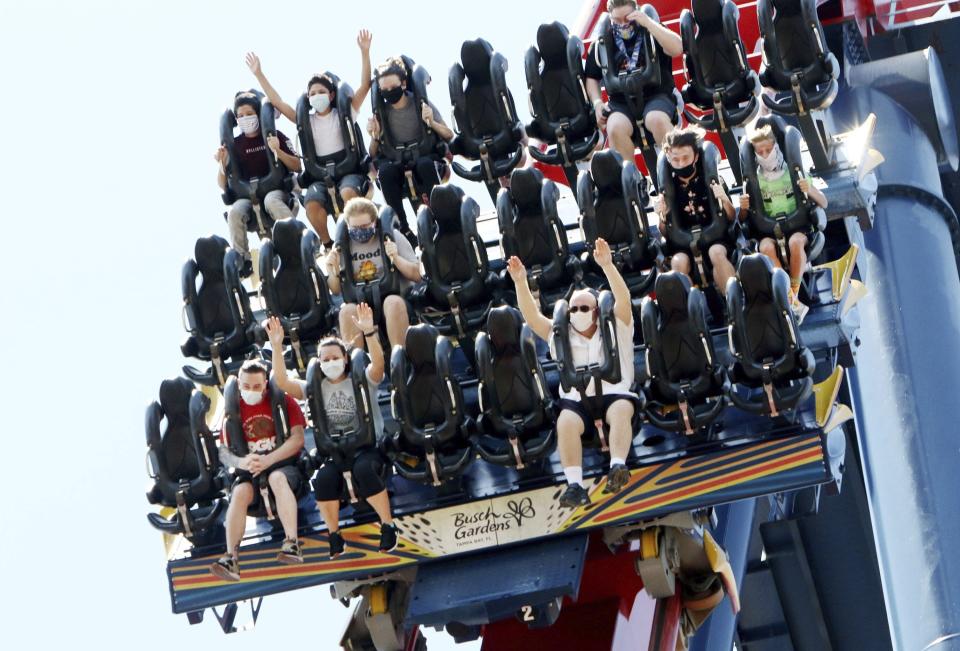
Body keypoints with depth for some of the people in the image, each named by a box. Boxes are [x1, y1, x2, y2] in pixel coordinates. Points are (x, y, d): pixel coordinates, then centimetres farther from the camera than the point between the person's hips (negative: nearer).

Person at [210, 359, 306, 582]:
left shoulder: (283, 401, 0)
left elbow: (298, 439, -9)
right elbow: (223, 453, 5)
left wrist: (268, 460, -20)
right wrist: (242, 462, -19)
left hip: (283, 465, -3)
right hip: (250, 471, 3)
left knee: (277, 478, -37)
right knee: (240, 492, -30)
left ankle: (292, 544, -45)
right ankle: (231, 557, -39)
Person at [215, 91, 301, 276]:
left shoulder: (274, 136, 6)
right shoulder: (234, 144, 11)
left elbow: (297, 167, 1)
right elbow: (223, 185, 12)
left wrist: (278, 151, -15)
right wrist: (222, 163, -7)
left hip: (276, 190, -2)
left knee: (271, 201, -39)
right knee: (235, 212, -31)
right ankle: (242, 261, -26)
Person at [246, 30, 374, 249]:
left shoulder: (343, 114, 9)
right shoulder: (306, 120, 16)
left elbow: (364, 86, 0)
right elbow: (277, 102, 12)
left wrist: (364, 53, -11)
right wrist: (259, 75, 8)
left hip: (348, 169, -2)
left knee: (348, 192, -38)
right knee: (312, 203, -30)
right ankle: (328, 244, -11)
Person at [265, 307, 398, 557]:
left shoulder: (362, 380, 3)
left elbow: (378, 364, -18)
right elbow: (282, 382, -2)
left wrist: (369, 333, -34)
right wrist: (277, 347, -13)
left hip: (368, 447, -2)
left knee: (363, 470, -37)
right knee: (324, 478, -31)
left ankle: (388, 526, -25)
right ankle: (334, 536, -16)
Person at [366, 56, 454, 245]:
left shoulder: (421, 104, 0)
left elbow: (449, 136, 1)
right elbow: (374, 155, 8)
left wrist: (432, 123, -19)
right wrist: (375, 137, -13)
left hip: (425, 159, -1)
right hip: (395, 163, 1)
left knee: (425, 164, -37)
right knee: (385, 172, -34)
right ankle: (403, 228, -31)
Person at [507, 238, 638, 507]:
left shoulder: (615, 330, 16)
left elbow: (623, 299, -1)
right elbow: (532, 317, 12)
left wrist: (607, 266, -16)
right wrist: (520, 282, -2)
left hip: (614, 394, -1)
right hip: (577, 400, 1)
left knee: (621, 409, -36)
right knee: (566, 421, -32)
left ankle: (617, 467, -50)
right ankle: (575, 485, -42)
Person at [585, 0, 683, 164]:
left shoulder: (651, 33, 4)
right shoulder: (603, 43, 10)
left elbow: (677, 49, -15)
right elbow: (592, 77, 20)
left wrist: (648, 23, -18)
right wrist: (597, 102, 2)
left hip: (655, 95, -2)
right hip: (621, 101, 2)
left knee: (658, 120, -37)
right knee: (615, 129, -32)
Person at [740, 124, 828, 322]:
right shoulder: (754, 180, 9)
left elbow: (823, 204, 5)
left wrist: (810, 190, -16)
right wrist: (744, 208, -11)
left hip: (798, 227, -1)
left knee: (795, 242, -38)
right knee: (766, 247, -35)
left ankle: (794, 291, -24)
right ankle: (792, 302, -33)